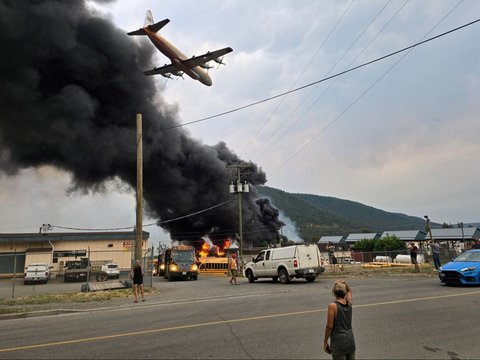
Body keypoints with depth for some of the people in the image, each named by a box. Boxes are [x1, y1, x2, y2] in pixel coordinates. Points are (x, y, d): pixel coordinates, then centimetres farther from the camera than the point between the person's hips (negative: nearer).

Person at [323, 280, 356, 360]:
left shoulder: (332, 306, -19)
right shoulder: (349, 303, -3)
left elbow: (329, 326, -15)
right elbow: (349, 290, 19)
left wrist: (325, 342, -4)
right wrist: (344, 283, 0)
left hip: (338, 340, -6)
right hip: (350, 338, 6)